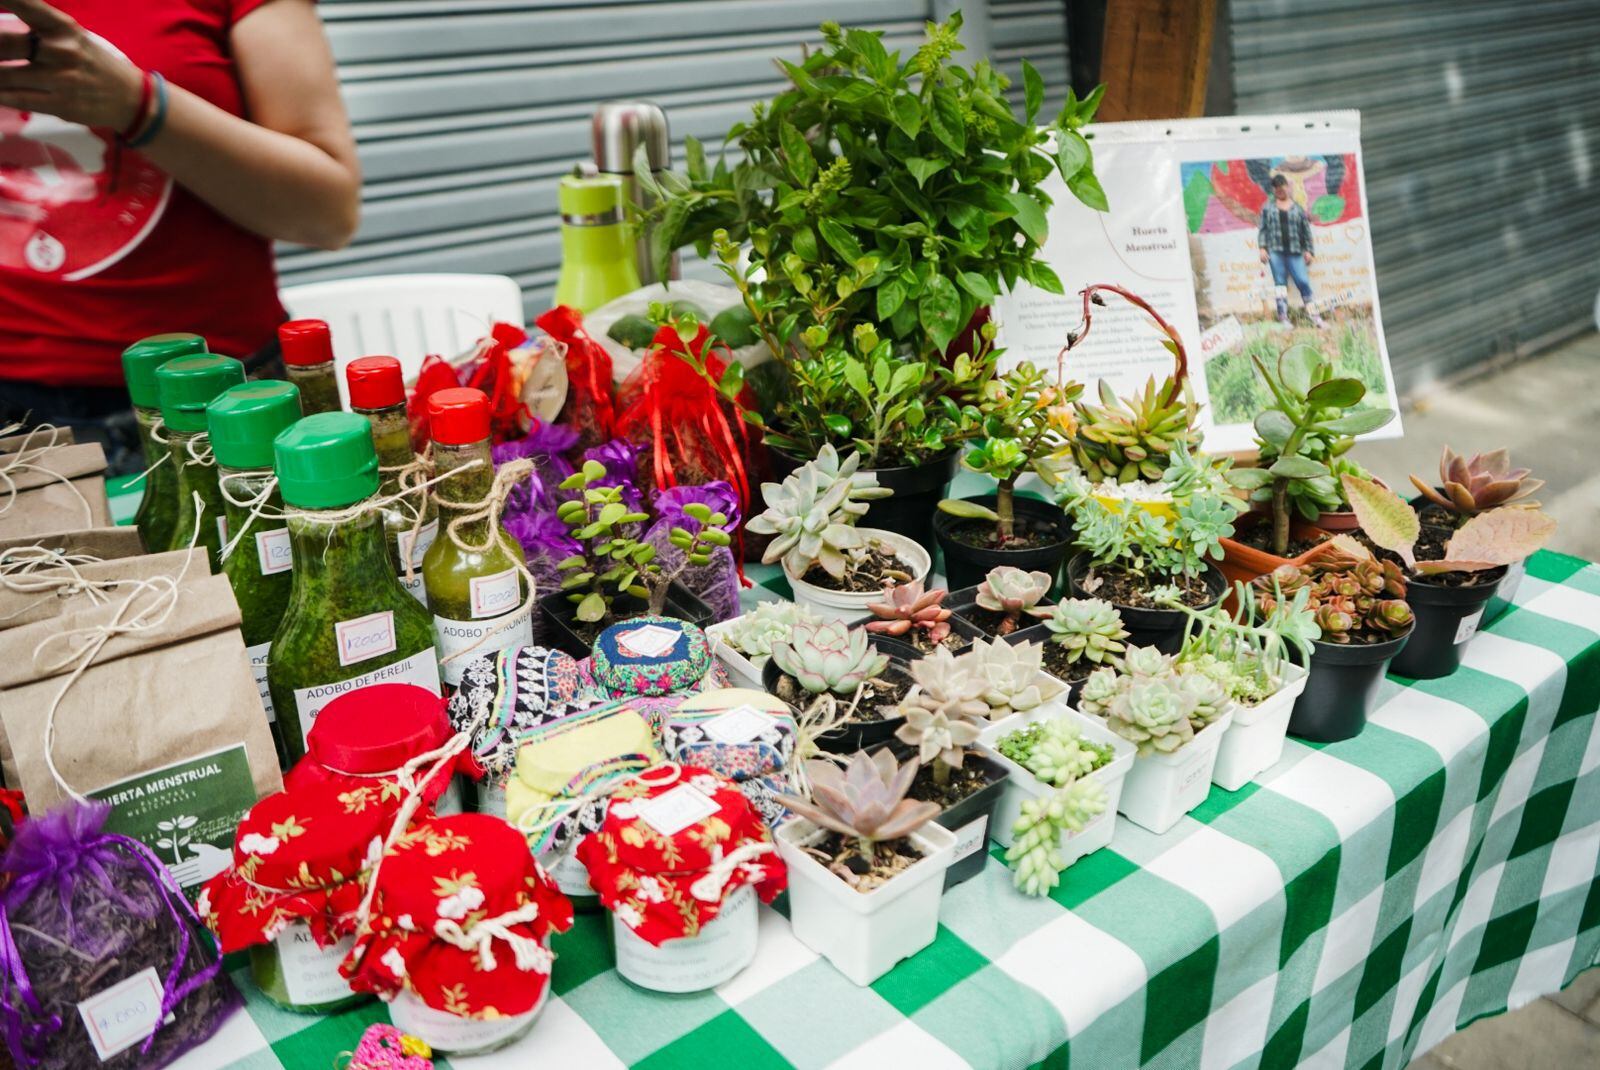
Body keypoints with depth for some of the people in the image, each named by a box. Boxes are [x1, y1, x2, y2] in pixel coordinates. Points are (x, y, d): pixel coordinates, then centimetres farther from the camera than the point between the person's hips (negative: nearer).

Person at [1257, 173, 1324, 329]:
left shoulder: (1297, 208, 11)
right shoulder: (1268, 207, 11)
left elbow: (1306, 230, 11)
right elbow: (1263, 229, 8)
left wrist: (1308, 250, 5)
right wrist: (1262, 247, -4)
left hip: (1295, 252, 0)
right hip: (1275, 251, 0)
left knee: (1303, 282, -7)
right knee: (1280, 283, -1)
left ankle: (1315, 318, -7)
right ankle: (1283, 318, 1)